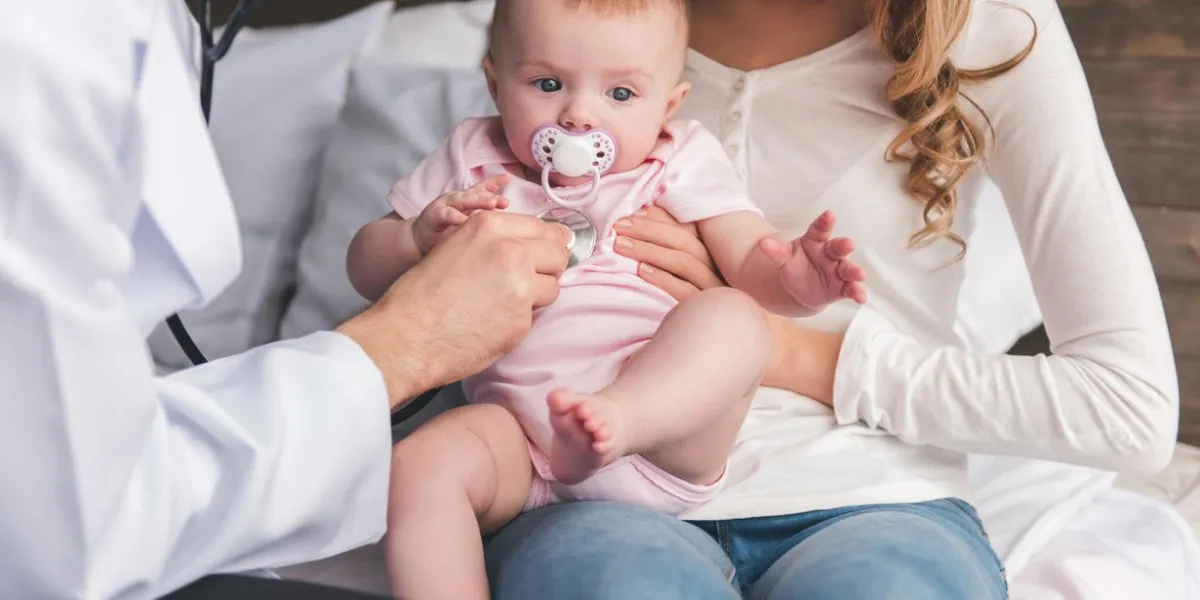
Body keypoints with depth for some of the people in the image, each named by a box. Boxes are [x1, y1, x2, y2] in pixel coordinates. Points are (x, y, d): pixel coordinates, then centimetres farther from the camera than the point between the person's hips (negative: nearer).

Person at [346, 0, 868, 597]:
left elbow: (753, 264, -2)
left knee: (732, 317, -27)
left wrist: (795, 280, -27)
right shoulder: (471, 160, 13)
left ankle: (612, 423, -46)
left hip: (663, 430, -1)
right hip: (517, 435, 2)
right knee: (418, 467, -27)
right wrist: (423, 235, -9)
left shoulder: (680, 164, 9)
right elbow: (366, 269, 14)